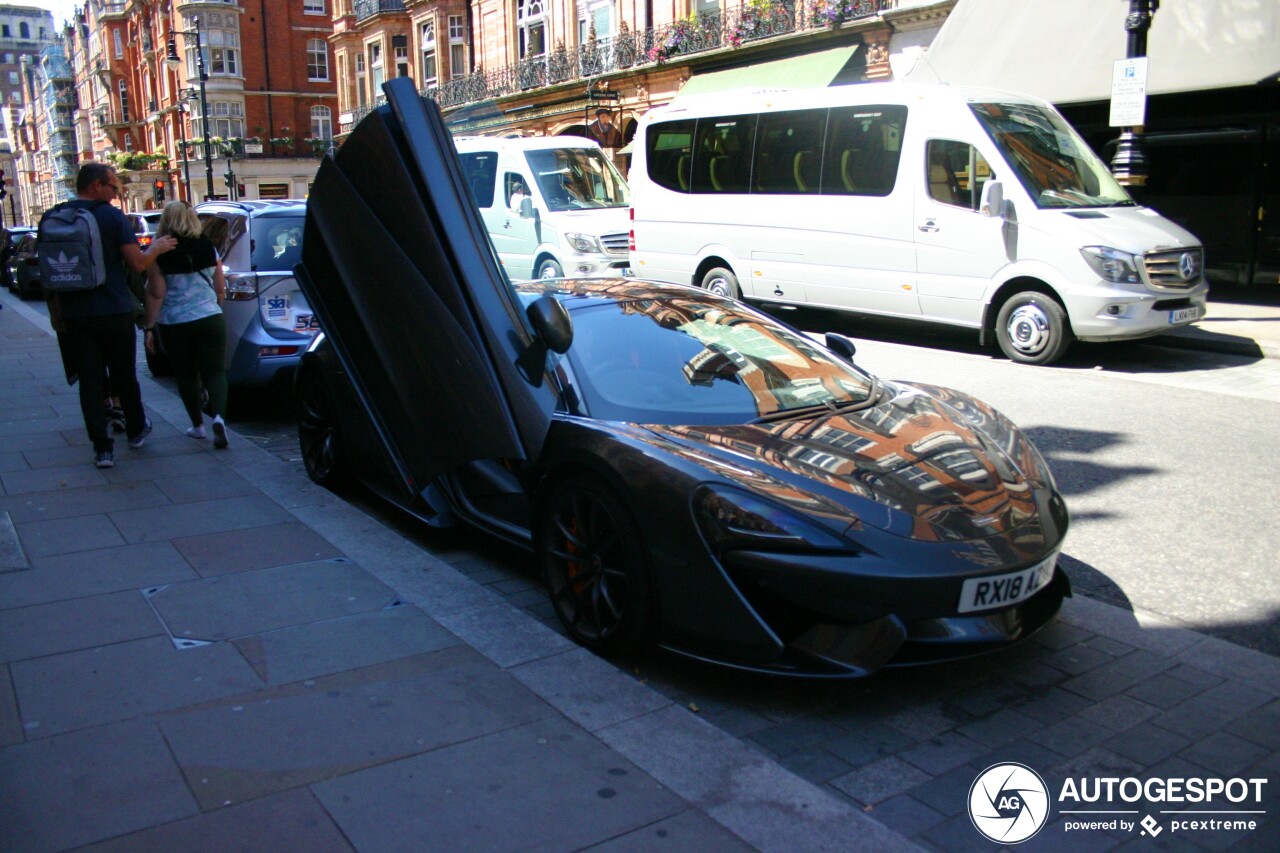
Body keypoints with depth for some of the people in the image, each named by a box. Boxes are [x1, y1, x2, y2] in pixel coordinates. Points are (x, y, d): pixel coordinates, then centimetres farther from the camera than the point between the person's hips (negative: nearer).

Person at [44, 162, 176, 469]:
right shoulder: (111, 216, -9)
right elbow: (137, 263, -13)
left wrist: (56, 313, 17)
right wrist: (156, 248, 7)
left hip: (75, 315, 3)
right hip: (115, 313, -2)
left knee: (90, 381, 5)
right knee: (124, 375, 14)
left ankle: (102, 448, 3)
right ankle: (136, 431, 31)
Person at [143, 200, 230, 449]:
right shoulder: (209, 249, 2)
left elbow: (156, 294, -9)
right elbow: (220, 290, 7)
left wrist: (149, 327, -3)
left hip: (175, 323, -1)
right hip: (210, 318, 1)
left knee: (186, 375, 13)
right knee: (215, 371, 1)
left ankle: (197, 424, 21)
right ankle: (218, 416, -22)